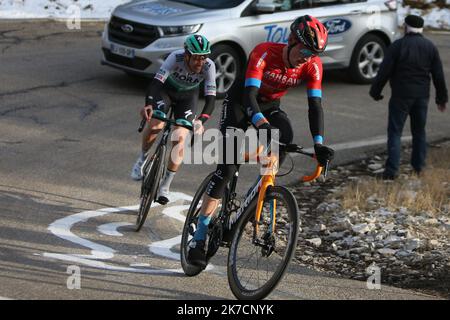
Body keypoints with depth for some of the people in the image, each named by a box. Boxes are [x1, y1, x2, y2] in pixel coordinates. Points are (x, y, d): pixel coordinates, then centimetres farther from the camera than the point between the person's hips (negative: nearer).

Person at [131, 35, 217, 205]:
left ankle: (165, 186, 1)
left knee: (180, 138, -14)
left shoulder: (208, 66, -31)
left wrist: (201, 120, -53)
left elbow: (210, 99, -35)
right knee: (155, 124, -26)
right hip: (166, 89, -1)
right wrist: (148, 104, -62)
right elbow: (156, 82, -43)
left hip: (187, 96, 1)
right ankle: (142, 158, 6)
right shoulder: (176, 58, -35)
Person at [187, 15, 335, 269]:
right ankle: (199, 238, -13)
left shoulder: (313, 65, -20)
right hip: (241, 101, -4)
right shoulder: (265, 53, -32)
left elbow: (315, 105, -24)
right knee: (228, 167, -15)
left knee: (287, 135, -32)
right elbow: (249, 95, -39)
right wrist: (262, 125, -57)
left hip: (270, 106, 4)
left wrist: (319, 143, -38)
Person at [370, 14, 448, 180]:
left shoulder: (397, 46, -10)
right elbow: (438, 75, 7)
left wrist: (375, 92, 2)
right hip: (422, 96, 4)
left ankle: (392, 170, -9)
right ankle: (419, 168, 20)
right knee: (419, 131, 17)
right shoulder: (430, 47, 4)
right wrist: (442, 98, 16)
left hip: (401, 96, -4)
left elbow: (384, 72, -10)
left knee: (395, 132, -1)